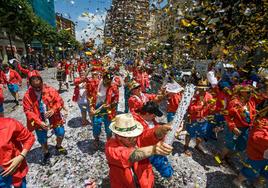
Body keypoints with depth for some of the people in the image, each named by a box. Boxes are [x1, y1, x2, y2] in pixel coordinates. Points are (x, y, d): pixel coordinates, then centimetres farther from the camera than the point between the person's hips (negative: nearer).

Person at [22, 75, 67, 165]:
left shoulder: (51, 90, -13)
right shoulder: (27, 96, -13)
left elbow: (60, 101, -8)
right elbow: (28, 111, -13)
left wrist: (53, 110, -25)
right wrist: (39, 122, -21)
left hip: (54, 118, 1)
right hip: (39, 122, 0)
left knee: (61, 133, 13)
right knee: (42, 140, 14)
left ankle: (58, 146, 45)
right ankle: (46, 154, 43)